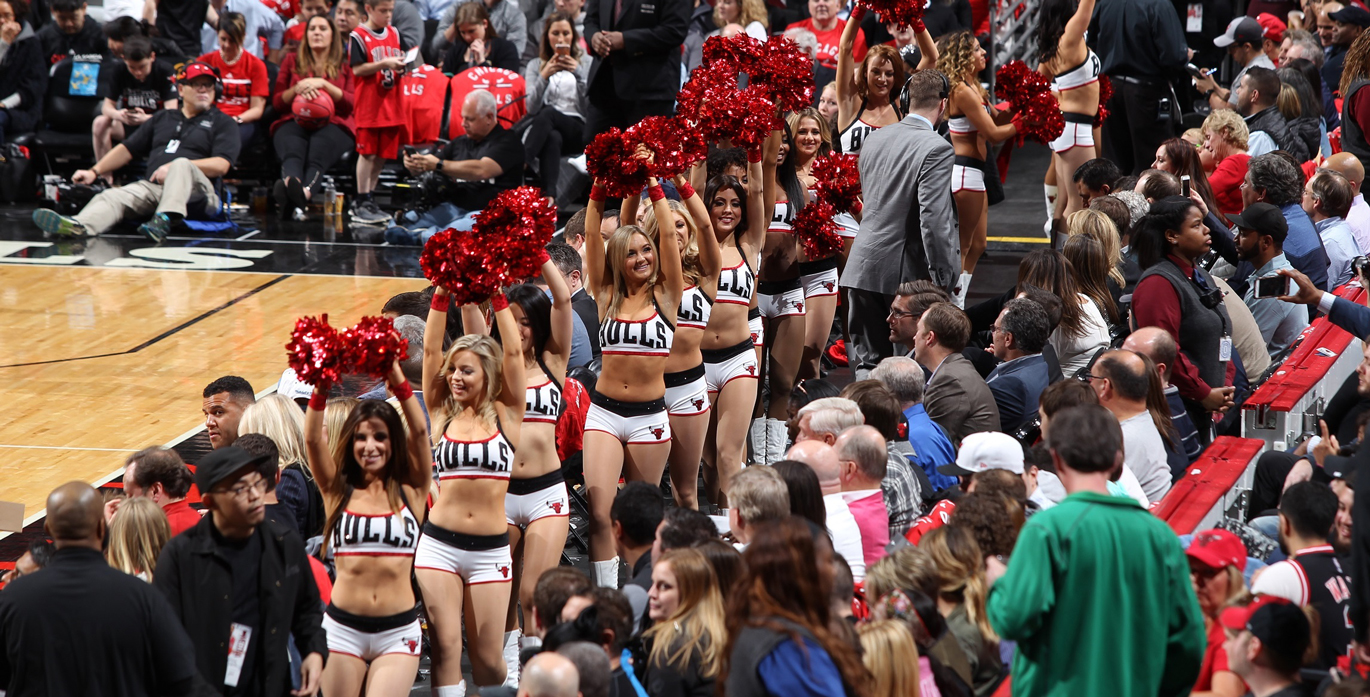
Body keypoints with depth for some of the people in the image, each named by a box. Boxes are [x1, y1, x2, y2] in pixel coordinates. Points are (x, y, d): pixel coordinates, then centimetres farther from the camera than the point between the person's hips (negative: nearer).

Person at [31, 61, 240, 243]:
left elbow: (221, 165, -3)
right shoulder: (163, 118, 28)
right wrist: (94, 172, 15)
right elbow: (128, 149, 27)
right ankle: (78, 225, -54)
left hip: (196, 188, -4)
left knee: (181, 164, -36)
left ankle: (165, 220, -58)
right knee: (113, 197, -23)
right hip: (152, 186, 4)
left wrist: (176, 168, -12)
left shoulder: (222, 122, 12)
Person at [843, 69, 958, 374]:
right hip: (907, 271, -6)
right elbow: (934, 218, -19)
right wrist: (946, 277, -14)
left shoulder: (874, 139, 10)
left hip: (863, 268, 6)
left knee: (868, 361, 8)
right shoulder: (936, 149, -13)